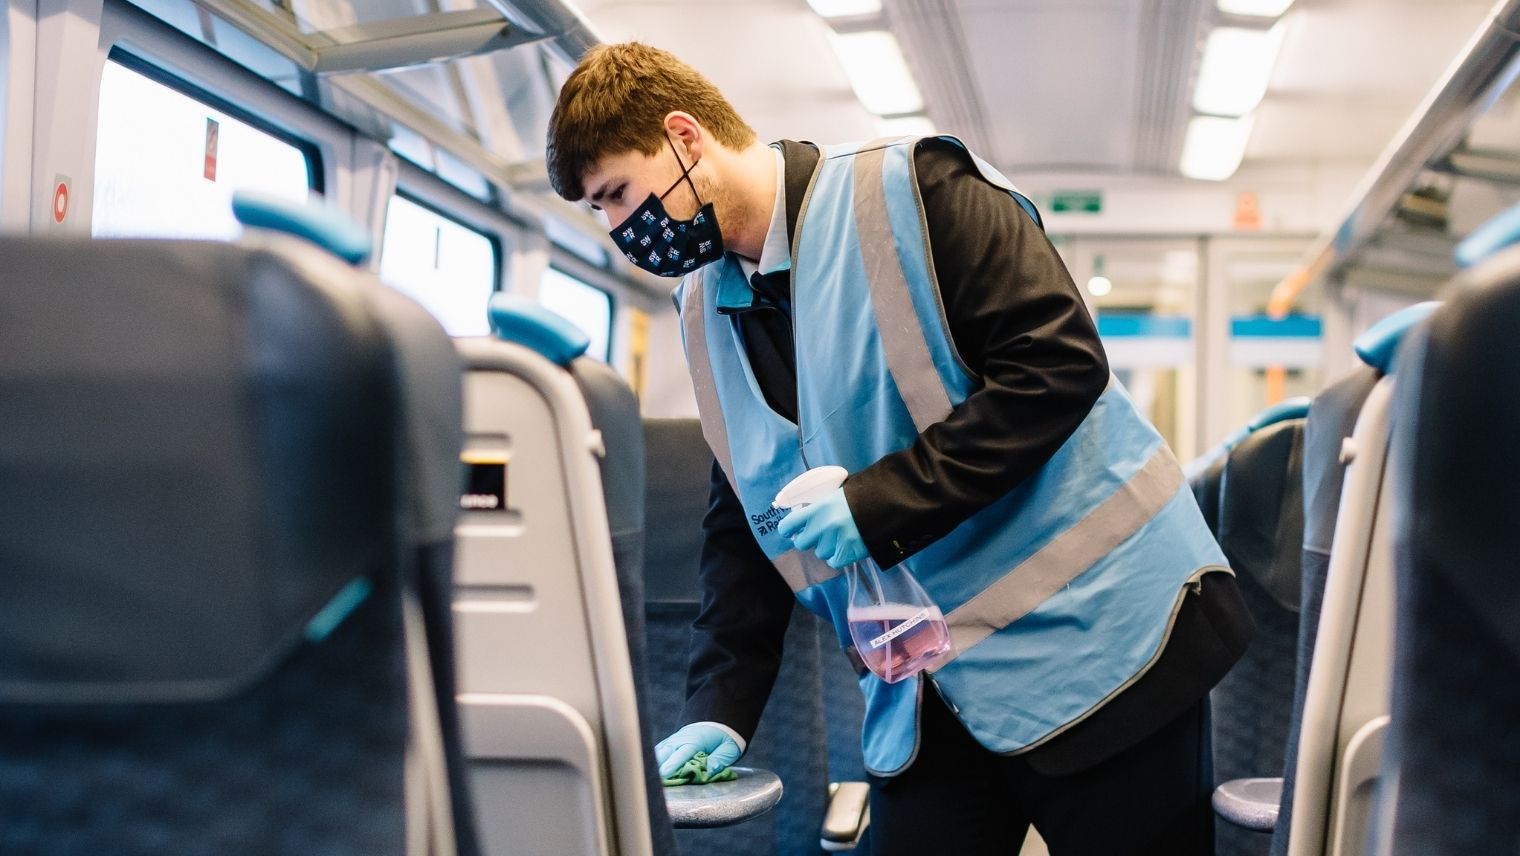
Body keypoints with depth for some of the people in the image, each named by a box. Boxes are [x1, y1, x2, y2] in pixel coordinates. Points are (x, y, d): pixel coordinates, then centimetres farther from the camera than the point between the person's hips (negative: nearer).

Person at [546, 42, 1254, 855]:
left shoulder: (910, 188, -12)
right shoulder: (706, 307, 9)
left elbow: (1062, 361, -19)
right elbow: (743, 521, 14)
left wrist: (879, 504, -21)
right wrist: (719, 705, 4)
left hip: (1090, 633, -5)